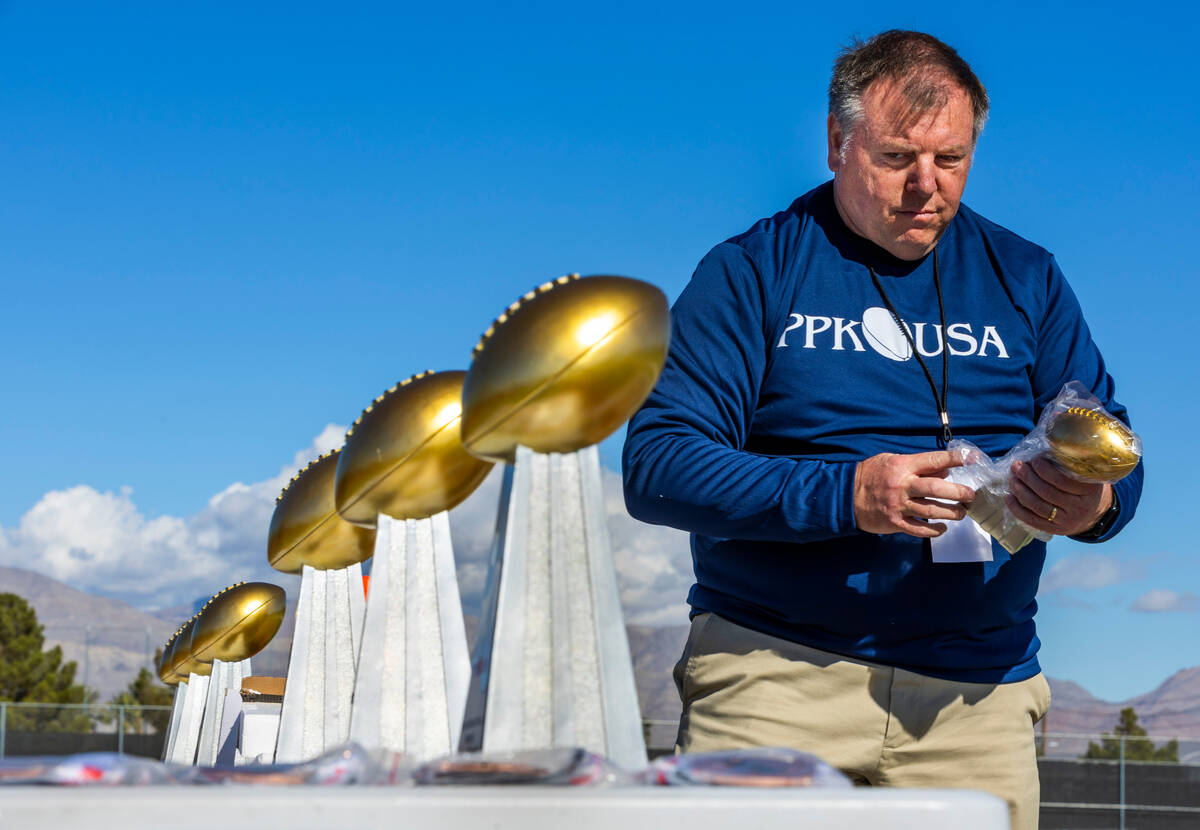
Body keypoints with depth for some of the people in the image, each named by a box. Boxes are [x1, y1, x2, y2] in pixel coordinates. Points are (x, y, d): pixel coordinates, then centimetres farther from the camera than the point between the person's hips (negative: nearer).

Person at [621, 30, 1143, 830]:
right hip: (775, 672, -2)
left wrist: (1093, 501, -13)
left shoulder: (1025, 278, 14)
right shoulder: (752, 271, 3)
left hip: (977, 695, 3)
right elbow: (655, 466, -7)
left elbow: (1118, 460, 12)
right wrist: (845, 496, -19)